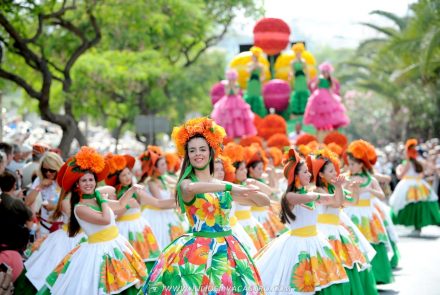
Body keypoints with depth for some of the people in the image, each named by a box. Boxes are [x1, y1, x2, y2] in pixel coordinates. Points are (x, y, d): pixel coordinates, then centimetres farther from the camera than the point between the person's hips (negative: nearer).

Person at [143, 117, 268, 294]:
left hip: (227, 250, 5)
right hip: (198, 251, -5)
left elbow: (264, 201, 13)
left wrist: (247, 191, -8)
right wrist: (230, 187, -30)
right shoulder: (186, 183, -3)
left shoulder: (223, 186, 11)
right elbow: (190, 189, -30)